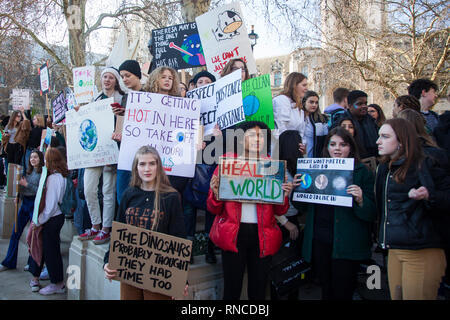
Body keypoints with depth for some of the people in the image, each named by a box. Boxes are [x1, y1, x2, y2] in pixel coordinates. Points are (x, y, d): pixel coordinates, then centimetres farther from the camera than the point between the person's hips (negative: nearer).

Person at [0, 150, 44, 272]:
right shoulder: (28, 172, 13)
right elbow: (23, 189, 20)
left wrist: (27, 184, -16)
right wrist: (20, 184, 0)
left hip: (35, 205, -7)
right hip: (25, 203, 7)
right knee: (15, 233, 8)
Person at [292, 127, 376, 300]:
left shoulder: (362, 173, -2)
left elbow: (372, 214, -5)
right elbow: (304, 207, 14)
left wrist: (360, 200, -25)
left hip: (346, 244, -3)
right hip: (319, 240, 4)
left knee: (342, 292, 2)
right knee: (326, 291, 15)